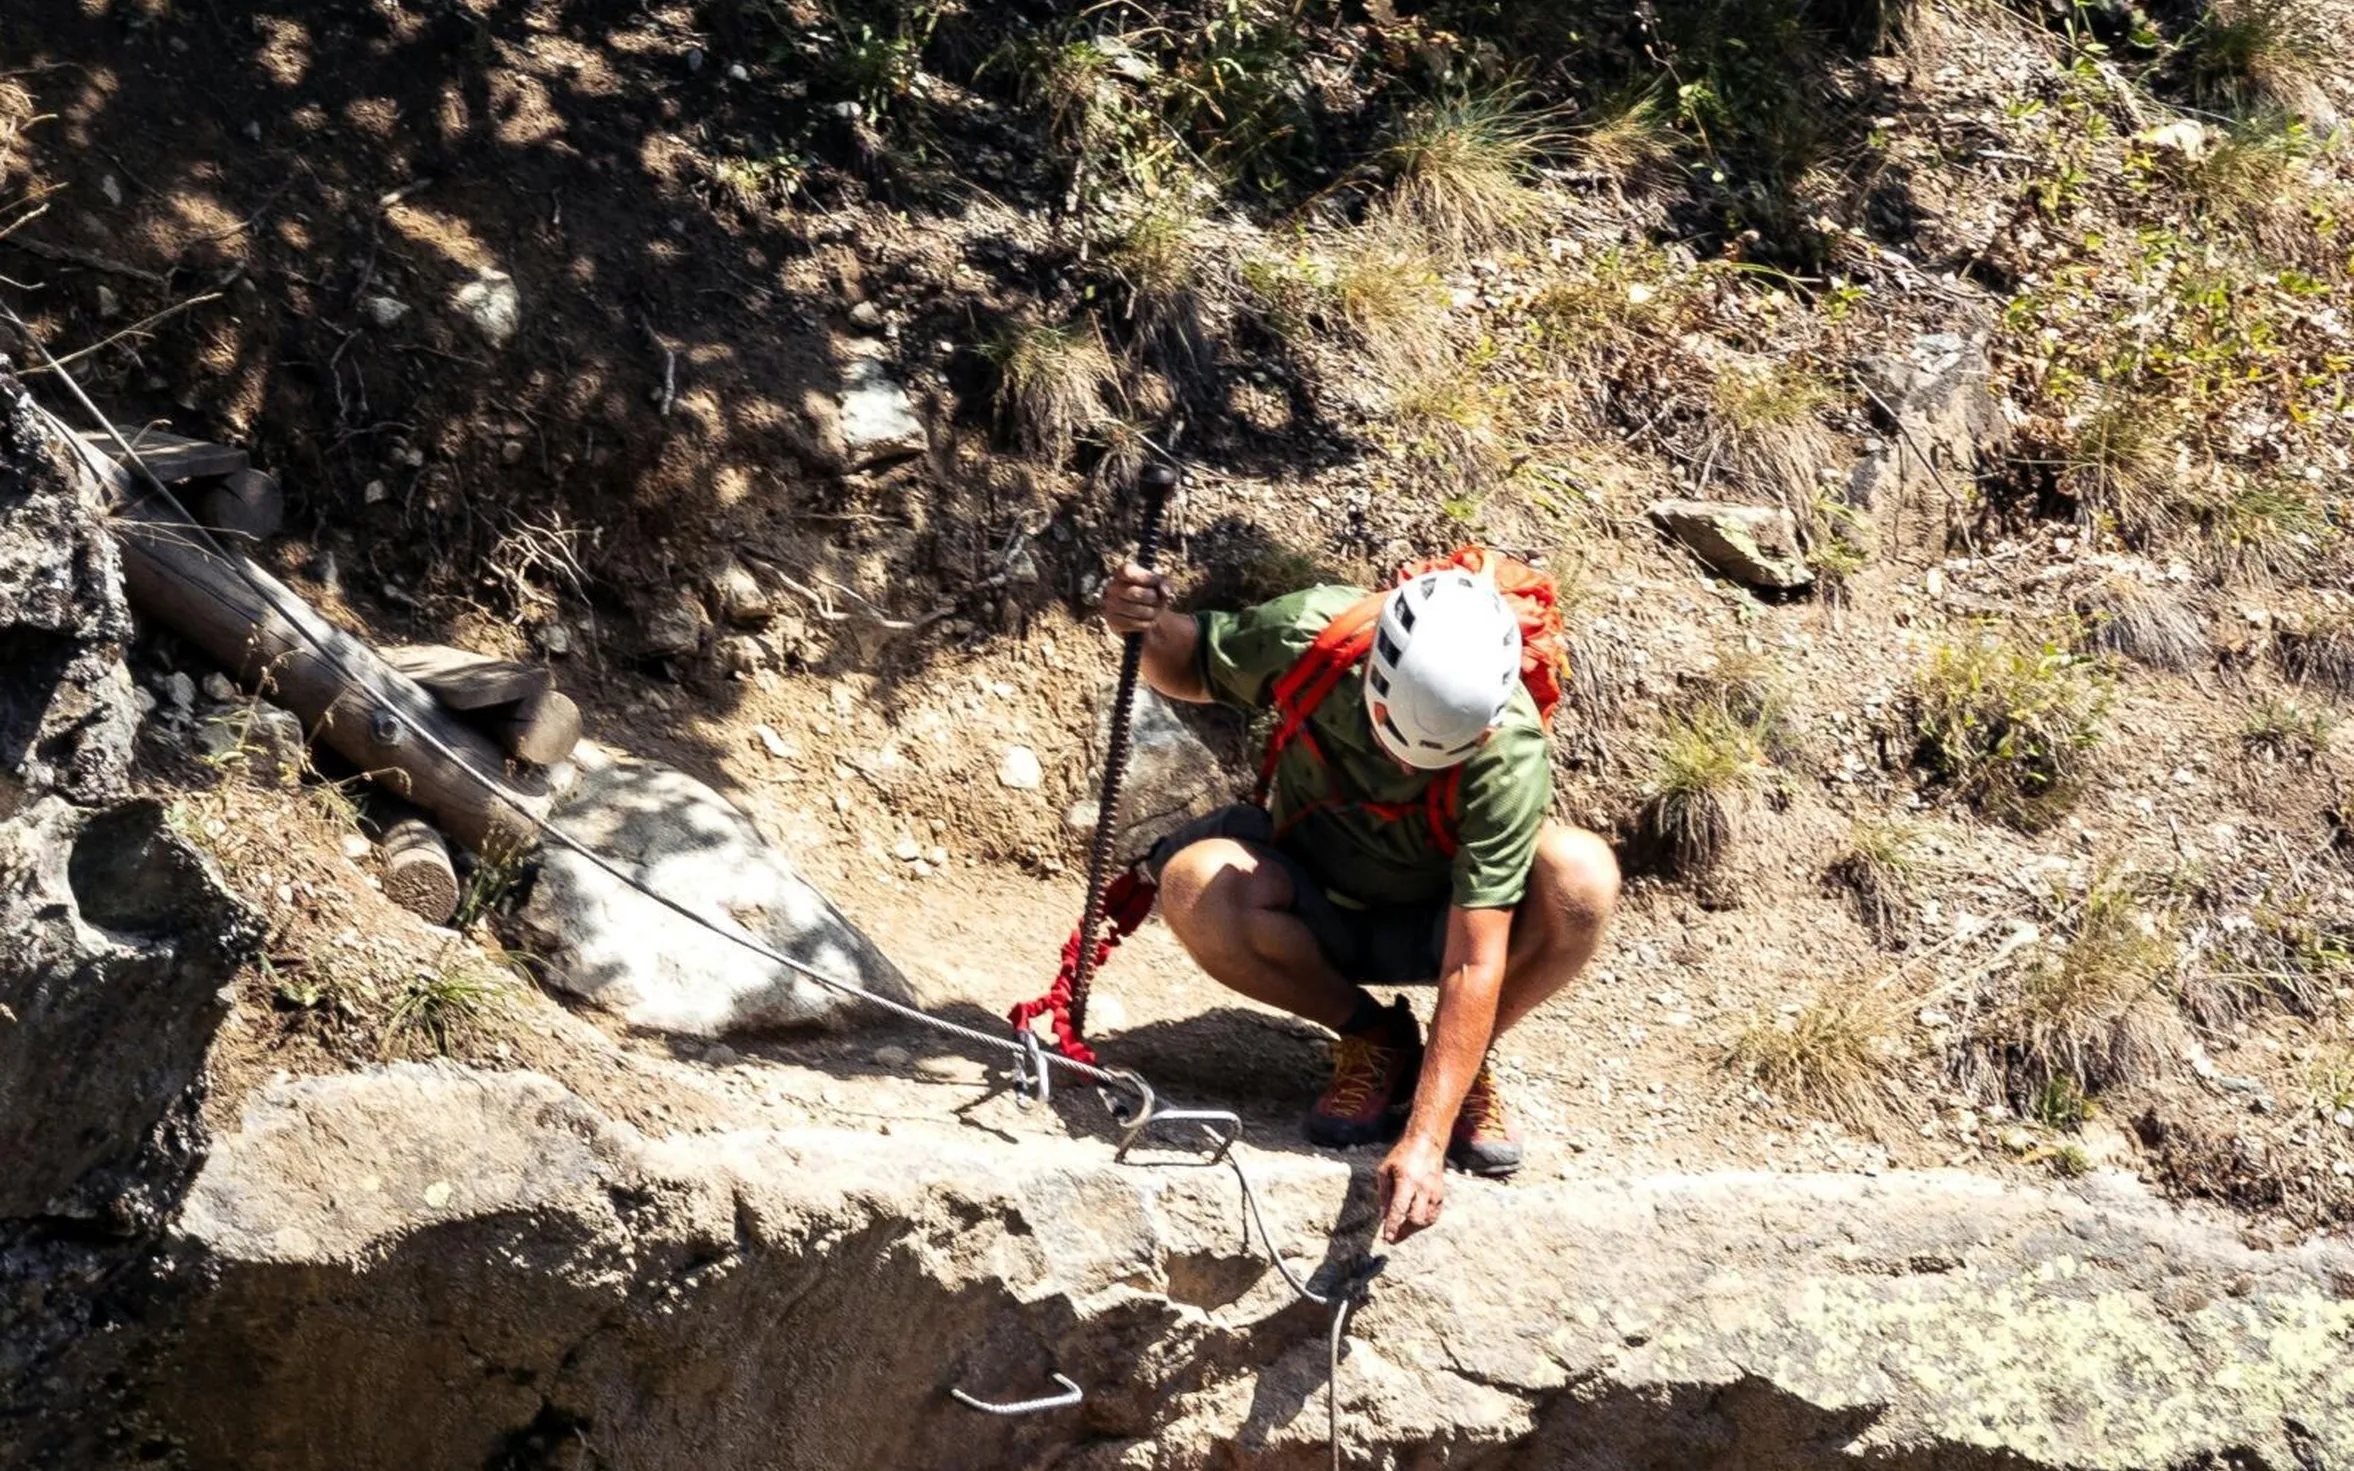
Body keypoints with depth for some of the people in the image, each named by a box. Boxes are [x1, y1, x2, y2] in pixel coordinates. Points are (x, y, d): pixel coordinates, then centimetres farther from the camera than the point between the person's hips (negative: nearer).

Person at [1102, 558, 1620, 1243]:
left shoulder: (1510, 756, -33)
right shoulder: (1311, 634, -27)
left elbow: (1474, 963, -34)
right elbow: (1190, 670, -4)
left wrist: (1425, 1141, -39)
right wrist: (1155, 627, -28)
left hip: (1434, 924, -2)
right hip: (1315, 914, 2)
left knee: (1582, 876, -32)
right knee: (1195, 885, -32)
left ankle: (1461, 1064, -4)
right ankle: (1374, 1040, -5)